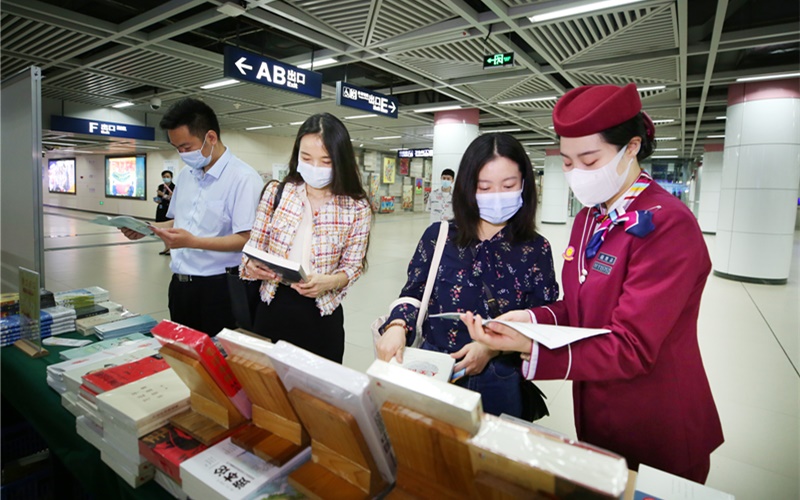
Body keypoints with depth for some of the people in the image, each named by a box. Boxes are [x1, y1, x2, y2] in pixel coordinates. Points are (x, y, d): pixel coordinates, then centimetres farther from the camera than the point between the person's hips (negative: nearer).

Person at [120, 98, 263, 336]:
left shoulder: (243, 178, -15)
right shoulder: (185, 175, 11)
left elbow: (246, 239, -22)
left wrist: (193, 242, -29)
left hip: (217, 287, -7)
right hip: (180, 284, 8)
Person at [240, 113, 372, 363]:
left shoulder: (356, 208, -5)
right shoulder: (276, 192, -1)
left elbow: (352, 266, -2)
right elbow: (254, 246, 4)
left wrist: (326, 282, -22)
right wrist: (253, 266, -17)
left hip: (321, 316, -1)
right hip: (272, 307, 2)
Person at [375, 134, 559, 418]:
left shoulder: (536, 250, -4)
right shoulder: (438, 236, -3)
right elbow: (413, 294, 2)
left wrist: (492, 348, -21)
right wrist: (397, 326, -19)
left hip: (500, 382, 0)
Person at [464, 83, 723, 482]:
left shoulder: (667, 225, -24)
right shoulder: (589, 218, 2)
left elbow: (631, 348, -26)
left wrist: (529, 346, -34)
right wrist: (534, 318, -14)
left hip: (656, 435, -7)